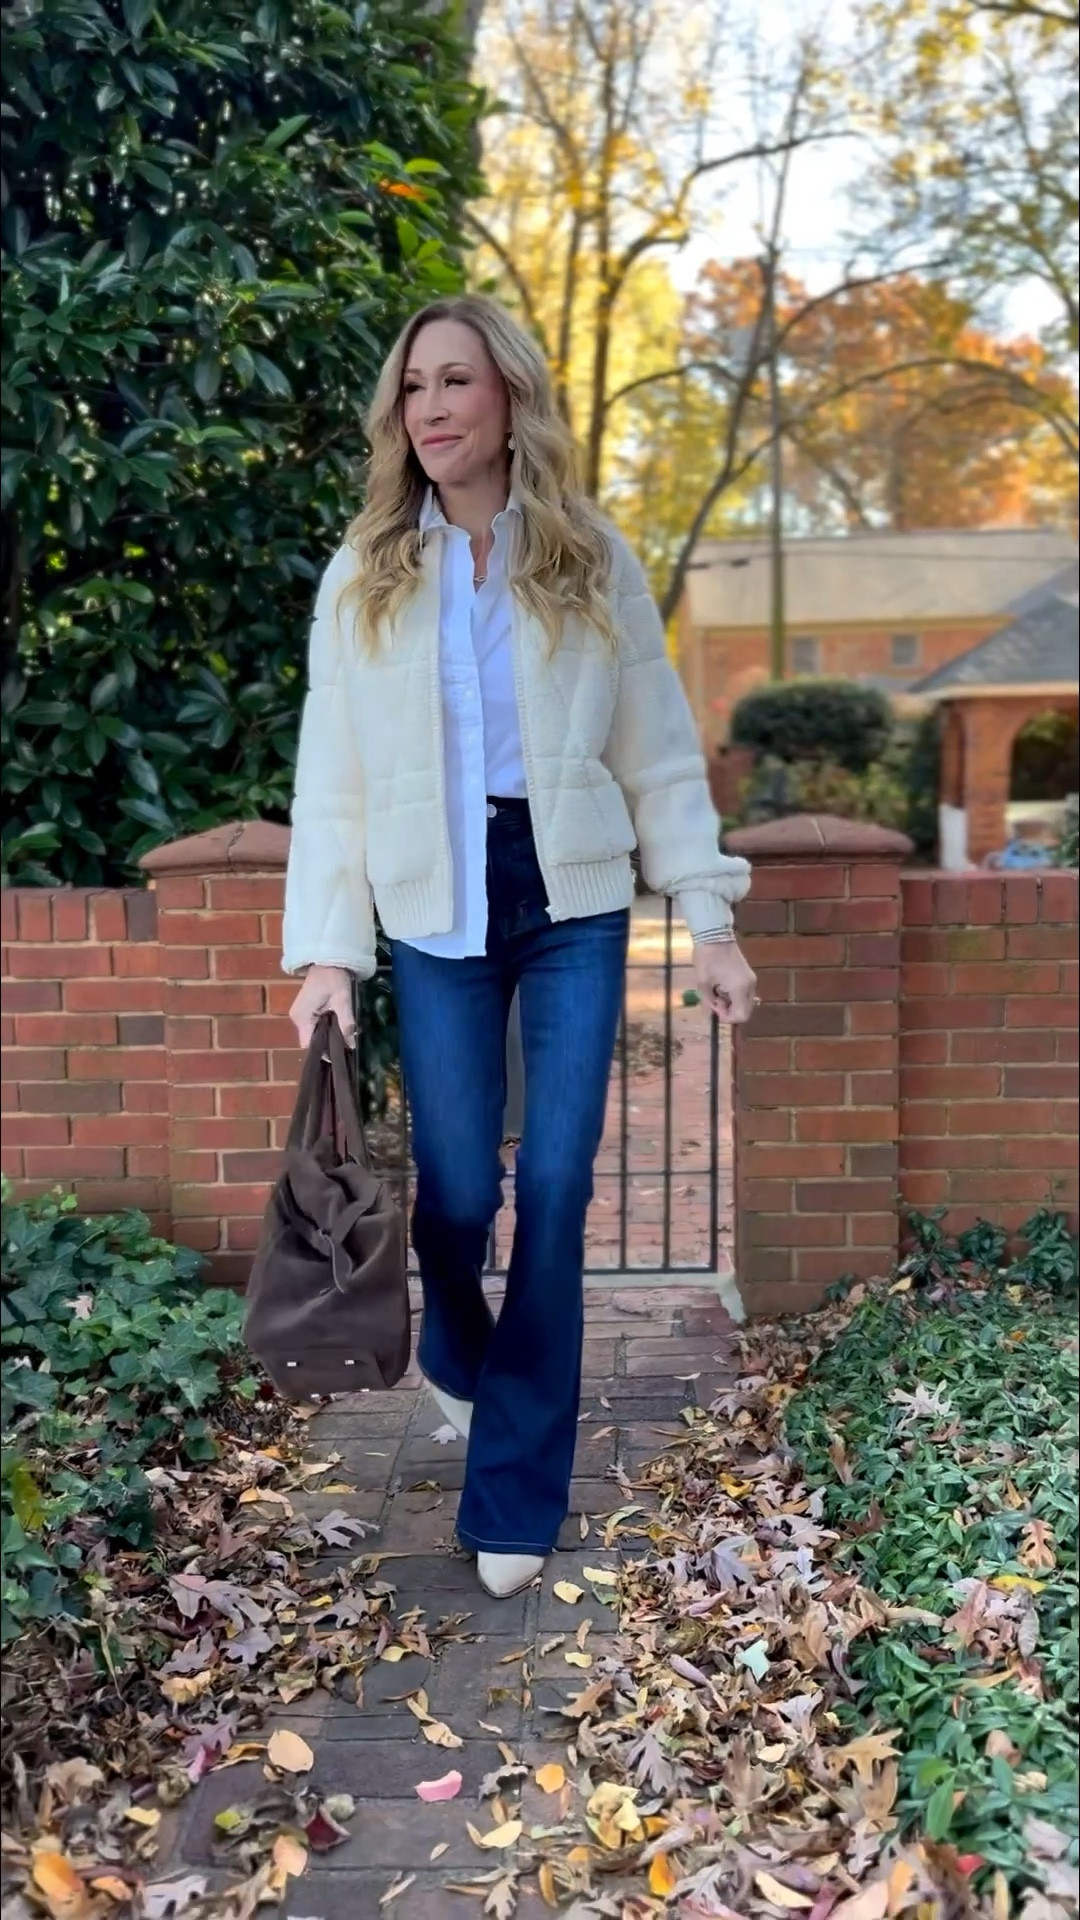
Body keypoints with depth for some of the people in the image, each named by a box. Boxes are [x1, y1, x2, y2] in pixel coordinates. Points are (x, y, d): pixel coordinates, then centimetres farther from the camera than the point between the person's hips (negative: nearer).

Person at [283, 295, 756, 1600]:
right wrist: (324, 951, -4)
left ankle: (516, 1490, 11)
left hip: (573, 904, 0)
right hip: (435, 912, 1)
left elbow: (659, 754, 3)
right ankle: (456, 1354, 40)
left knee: (555, 1189, -4)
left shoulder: (593, 563, 2)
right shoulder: (364, 578, 4)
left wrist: (710, 919, -1)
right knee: (456, 1187, 2)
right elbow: (332, 779, 2)